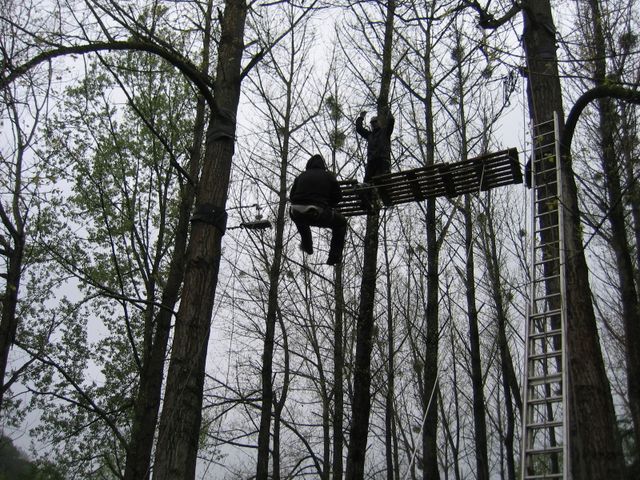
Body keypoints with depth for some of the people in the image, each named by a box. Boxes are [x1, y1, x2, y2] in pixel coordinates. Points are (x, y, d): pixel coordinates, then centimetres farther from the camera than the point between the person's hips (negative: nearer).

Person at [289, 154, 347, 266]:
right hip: (318, 215, -3)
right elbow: (338, 197, 13)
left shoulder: (301, 176, 18)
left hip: (297, 215, 3)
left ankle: (307, 246, 50)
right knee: (341, 222, 22)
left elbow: (291, 197, 17)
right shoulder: (328, 176, 12)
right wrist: (328, 205, 31)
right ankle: (334, 257, 16)